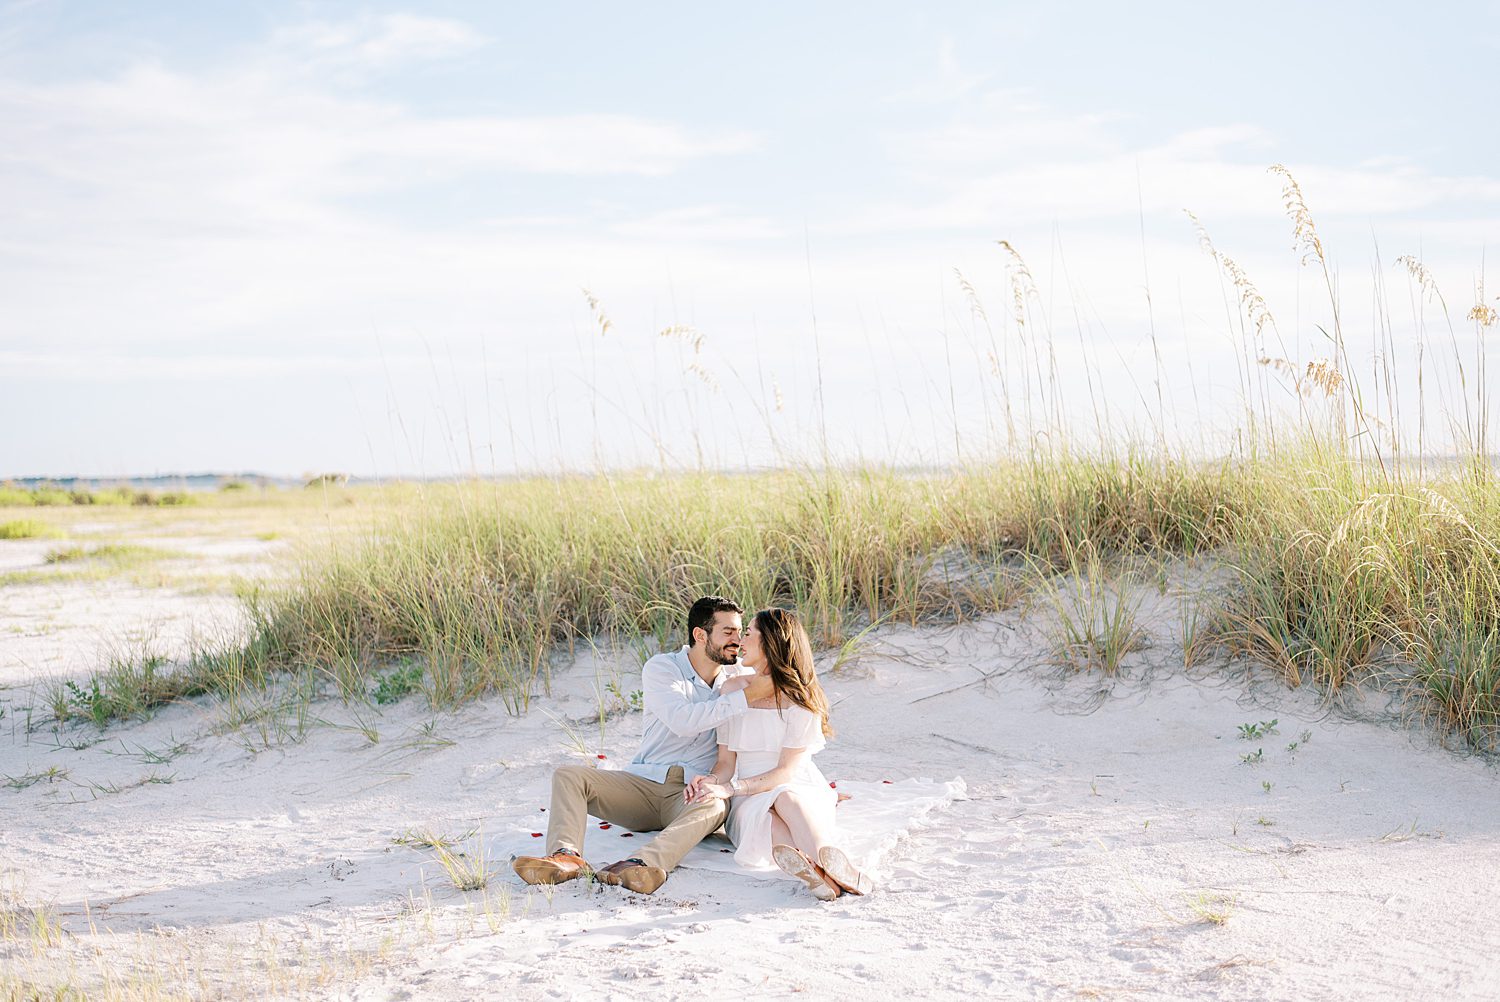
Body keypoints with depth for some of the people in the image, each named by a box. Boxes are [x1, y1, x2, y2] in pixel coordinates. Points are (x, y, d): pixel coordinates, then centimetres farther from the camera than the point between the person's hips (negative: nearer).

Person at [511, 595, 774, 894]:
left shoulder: (733, 684, 16)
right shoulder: (661, 668, 3)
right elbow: (681, 720, -17)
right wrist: (745, 697, -20)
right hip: (642, 782, 0)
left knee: (715, 806, -37)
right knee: (568, 776, -20)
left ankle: (642, 864, -61)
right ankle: (566, 857, -44)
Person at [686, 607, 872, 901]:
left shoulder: (801, 700, -4)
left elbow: (788, 770, -11)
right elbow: (726, 761, 8)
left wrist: (730, 788, -24)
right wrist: (712, 781, -16)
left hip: (800, 791, -2)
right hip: (751, 803, 2)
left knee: (786, 798, -37)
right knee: (760, 819, -34)